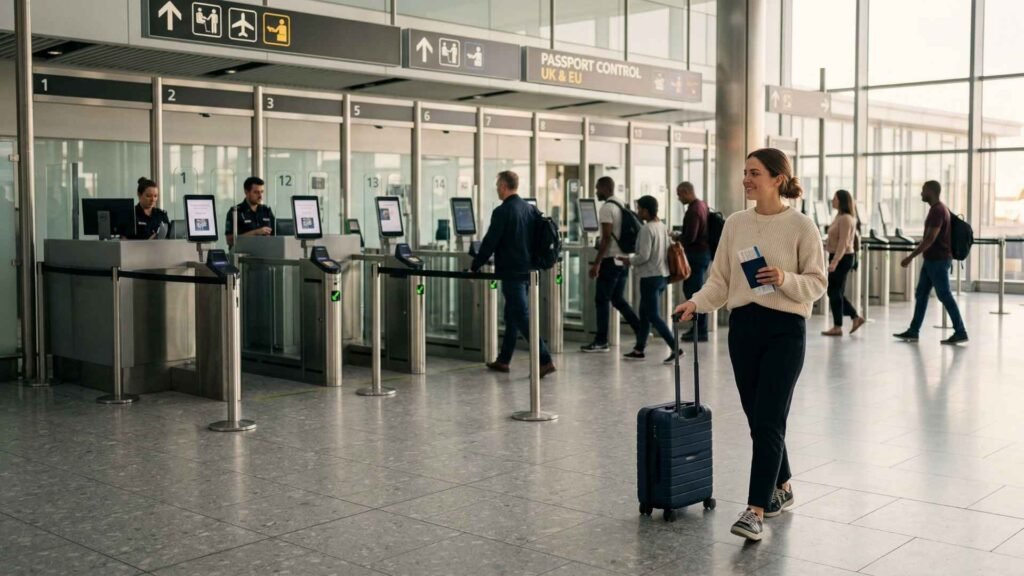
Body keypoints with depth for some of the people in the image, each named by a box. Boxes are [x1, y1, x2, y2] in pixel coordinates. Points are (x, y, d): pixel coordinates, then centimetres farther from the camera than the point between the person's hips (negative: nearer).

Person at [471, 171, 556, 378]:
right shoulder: (530, 209, 9)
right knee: (513, 315, 16)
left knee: (522, 317, -7)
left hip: (511, 272, -8)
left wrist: (474, 266, -2)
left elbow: (489, 242, -13)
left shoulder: (502, 212, -14)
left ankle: (545, 361, -12)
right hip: (528, 270, 8)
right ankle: (503, 360, 24)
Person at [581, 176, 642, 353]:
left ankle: (601, 341, 3)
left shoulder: (607, 207, -13)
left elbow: (607, 238, -19)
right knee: (618, 299, 14)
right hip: (623, 259, 9)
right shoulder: (621, 206, 14)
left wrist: (597, 263, -19)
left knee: (602, 300, -1)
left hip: (611, 260, -9)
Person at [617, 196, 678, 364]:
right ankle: (639, 349, 22)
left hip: (651, 277, -9)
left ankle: (675, 348, -9)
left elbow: (643, 256, -21)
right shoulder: (663, 226, 9)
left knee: (653, 316, -4)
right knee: (644, 313, 17)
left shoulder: (647, 229, -17)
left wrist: (629, 260, -3)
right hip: (662, 275, 9)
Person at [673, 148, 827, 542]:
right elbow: (720, 280, 8)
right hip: (743, 326, 5)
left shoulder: (801, 226, -7)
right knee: (757, 420, 12)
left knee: (768, 421, -9)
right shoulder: (735, 224, 7)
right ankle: (782, 488, 33)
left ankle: (755, 511, -8)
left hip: (785, 329, -5)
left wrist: (785, 280, -24)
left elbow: (817, 283, -6)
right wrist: (696, 303, -8)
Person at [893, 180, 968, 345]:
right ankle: (913, 331, 13)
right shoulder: (938, 209, 14)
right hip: (932, 260, 10)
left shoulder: (938, 211, -18)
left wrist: (911, 257, -24)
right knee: (921, 295, 10)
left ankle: (960, 332, 2)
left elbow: (930, 239, -24)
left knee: (944, 296, -5)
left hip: (938, 260, -10)